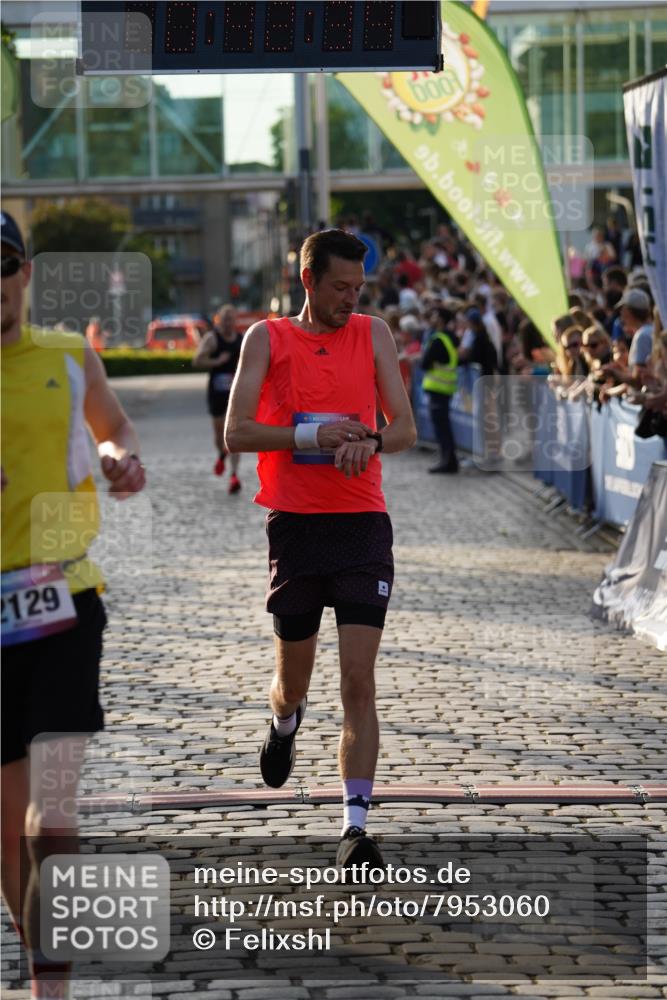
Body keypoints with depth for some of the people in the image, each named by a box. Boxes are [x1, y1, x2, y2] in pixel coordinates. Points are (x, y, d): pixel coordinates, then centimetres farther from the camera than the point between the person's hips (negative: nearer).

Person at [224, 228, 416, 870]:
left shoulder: (373, 334, 7)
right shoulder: (267, 338, 2)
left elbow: (405, 428, 4)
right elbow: (236, 434, -4)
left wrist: (370, 441, -18)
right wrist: (314, 435, -16)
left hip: (363, 524, 0)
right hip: (295, 524, 0)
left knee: (358, 678, -10)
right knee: (292, 677, 12)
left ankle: (355, 824, -10)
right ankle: (283, 726, 49)